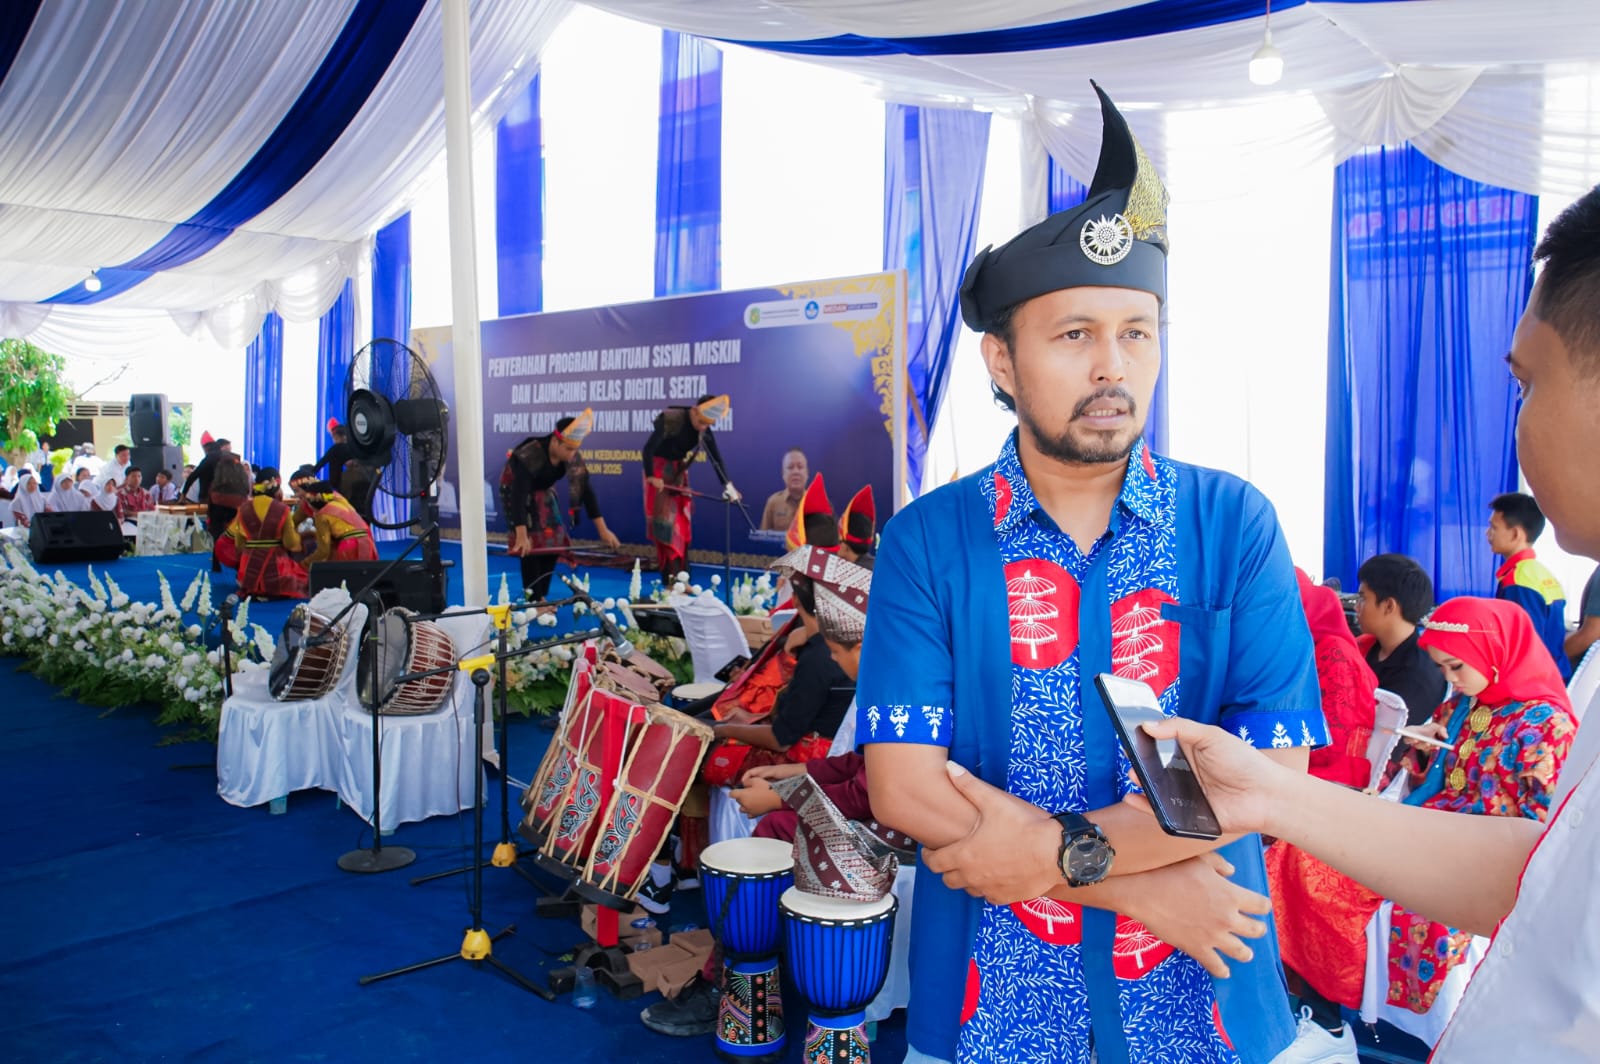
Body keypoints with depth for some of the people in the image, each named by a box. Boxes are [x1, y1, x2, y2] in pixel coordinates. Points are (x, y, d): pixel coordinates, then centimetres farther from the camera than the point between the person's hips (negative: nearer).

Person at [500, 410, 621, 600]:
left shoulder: (573, 458, -22)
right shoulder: (528, 456, -39)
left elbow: (585, 490, -17)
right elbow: (520, 495, -44)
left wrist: (602, 529, -19)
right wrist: (521, 535, -53)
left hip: (543, 492, 6)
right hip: (515, 489, -6)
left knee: (553, 541, -1)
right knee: (531, 544, -16)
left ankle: (542, 597, 9)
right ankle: (534, 600, -12)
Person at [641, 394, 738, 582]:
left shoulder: (704, 430, -8)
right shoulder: (670, 421, -26)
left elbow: (716, 457, -4)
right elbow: (648, 449, -26)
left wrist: (728, 485, -7)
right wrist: (651, 476, -25)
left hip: (679, 471, 6)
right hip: (659, 468, -6)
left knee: (682, 522, 6)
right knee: (665, 519, -10)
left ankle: (680, 576, 13)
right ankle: (670, 577, -9)